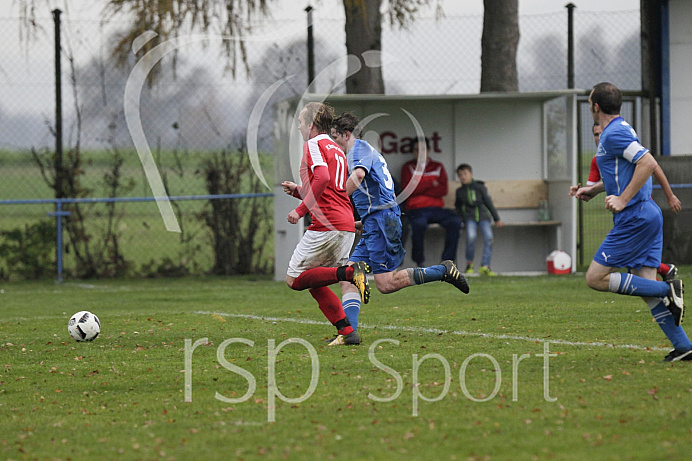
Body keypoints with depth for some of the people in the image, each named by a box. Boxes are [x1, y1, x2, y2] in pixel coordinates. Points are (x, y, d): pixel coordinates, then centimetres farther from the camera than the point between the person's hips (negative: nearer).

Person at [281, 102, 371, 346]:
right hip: (347, 226, 9)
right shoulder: (337, 150, 25)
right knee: (315, 284, 13)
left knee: (294, 279, -2)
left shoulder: (313, 144, -3)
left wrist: (301, 209, -18)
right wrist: (298, 191, 24)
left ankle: (349, 272, -18)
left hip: (327, 225, -9)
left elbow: (322, 178, -21)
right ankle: (347, 331, 0)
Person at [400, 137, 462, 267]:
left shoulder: (438, 167, 18)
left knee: (455, 221, -26)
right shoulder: (408, 167, 12)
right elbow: (407, 190, -4)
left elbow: (443, 190, 4)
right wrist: (431, 184, -2)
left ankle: (448, 260, -20)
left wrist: (420, 190, -4)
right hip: (415, 209, -3)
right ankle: (419, 262, -23)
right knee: (419, 223, -38)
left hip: (436, 207, 3)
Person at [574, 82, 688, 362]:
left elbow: (648, 163, -24)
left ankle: (668, 291, -12)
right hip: (647, 215, 10)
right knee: (645, 284, 6)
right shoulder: (620, 129, 19)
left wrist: (623, 200, -22)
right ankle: (683, 347, -2)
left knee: (596, 278, -7)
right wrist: (594, 190, 27)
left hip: (634, 218, -10)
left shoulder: (614, 134, -12)